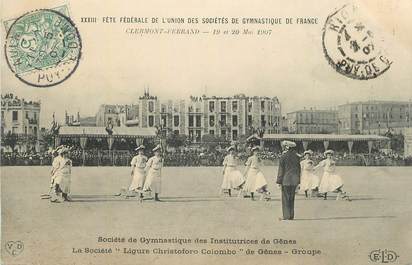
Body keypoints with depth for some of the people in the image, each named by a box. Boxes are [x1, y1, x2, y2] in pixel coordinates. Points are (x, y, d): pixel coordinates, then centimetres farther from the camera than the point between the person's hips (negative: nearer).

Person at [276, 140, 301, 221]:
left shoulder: (283, 157, -9)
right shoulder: (297, 157, 6)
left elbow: (281, 170, -8)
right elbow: (299, 169, 11)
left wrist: (279, 181, -4)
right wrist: (298, 180, 19)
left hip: (286, 180, -5)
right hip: (294, 180, 5)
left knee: (286, 198, 1)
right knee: (292, 198, 13)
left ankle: (286, 216, 0)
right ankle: (291, 216, 15)